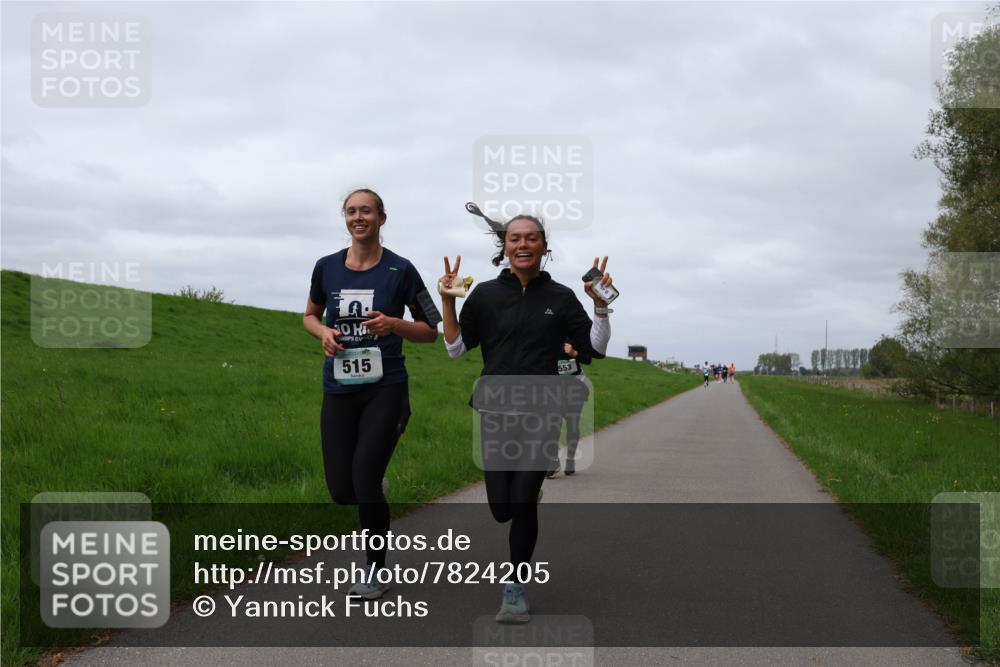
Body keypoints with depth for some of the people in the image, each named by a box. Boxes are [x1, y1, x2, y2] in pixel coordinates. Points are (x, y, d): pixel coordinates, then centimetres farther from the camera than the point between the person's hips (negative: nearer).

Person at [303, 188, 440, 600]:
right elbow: (310, 316, 20)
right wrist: (324, 332, -3)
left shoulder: (400, 270, -3)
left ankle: (377, 571, 8)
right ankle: (375, 494, 38)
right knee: (341, 490, 0)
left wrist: (393, 324, -16)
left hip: (385, 388, -3)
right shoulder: (327, 268, 5)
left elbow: (430, 332, 3)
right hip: (339, 390, 3)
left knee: (365, 480, -13)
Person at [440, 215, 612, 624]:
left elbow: (595, 347, 3)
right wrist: (447, 301, -8)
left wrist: (600, 304, -9)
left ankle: (516, 591, 7)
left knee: (523, 502, -7)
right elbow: (456, 348, 4)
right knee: (500, 507, 0)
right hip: (496, 412, 1)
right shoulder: (486, 294, 3)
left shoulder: (560, 297, 3)